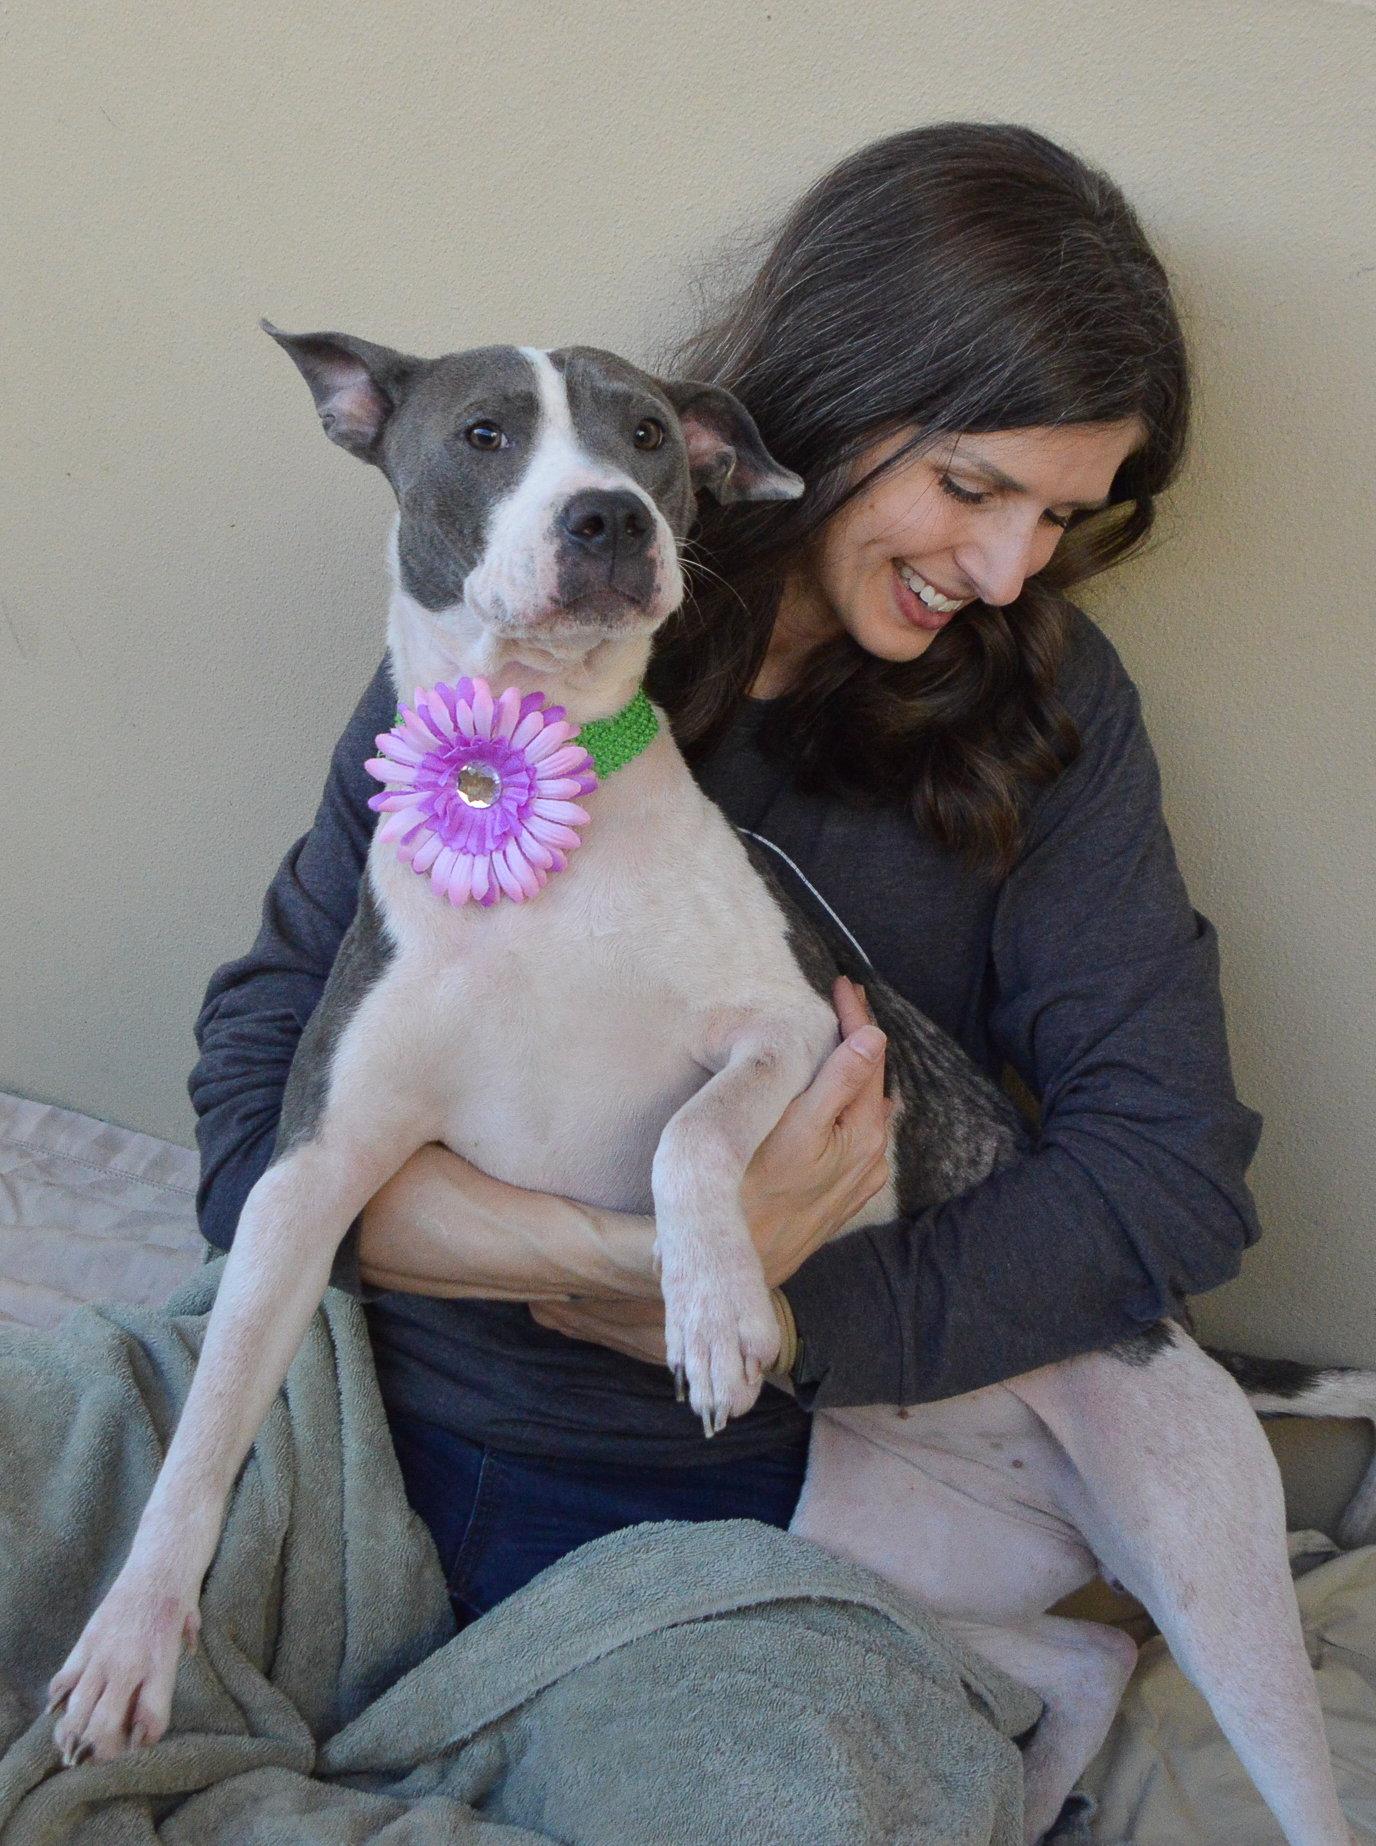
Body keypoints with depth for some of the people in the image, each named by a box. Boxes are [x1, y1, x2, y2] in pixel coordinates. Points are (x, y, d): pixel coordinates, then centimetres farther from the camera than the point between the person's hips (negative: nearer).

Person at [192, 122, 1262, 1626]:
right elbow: (258, 1106, -12)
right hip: (446, 1455, -1)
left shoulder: (1052, 706, -2)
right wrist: (641, 1251, -27)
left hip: (800, 1485, 1)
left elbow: (1176, 1164, -8)